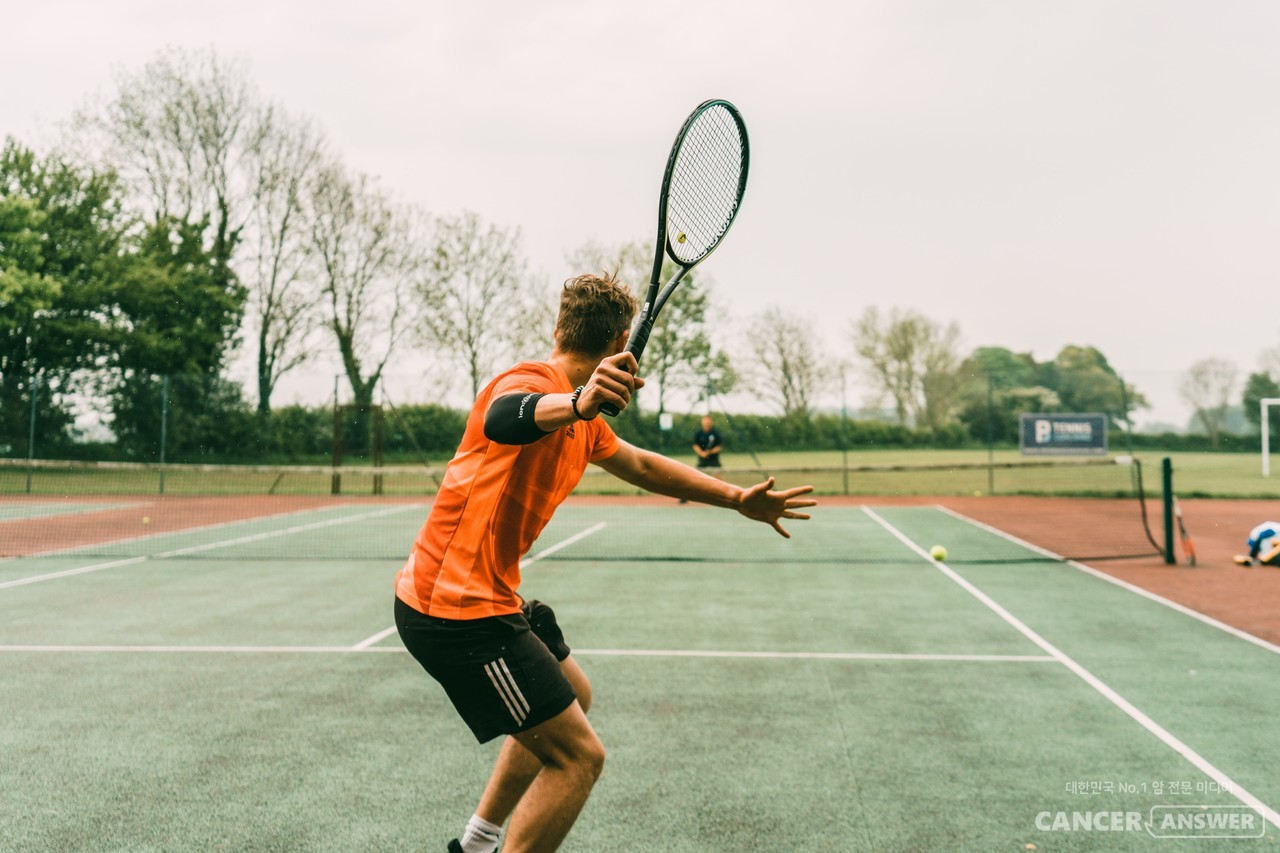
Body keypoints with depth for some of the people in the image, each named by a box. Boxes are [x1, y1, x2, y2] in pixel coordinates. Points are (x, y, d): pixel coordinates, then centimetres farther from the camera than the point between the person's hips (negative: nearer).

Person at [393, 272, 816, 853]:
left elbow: (642, 465, 28)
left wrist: (738, 499, 26)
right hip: (457, 609, -11)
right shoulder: (532, 381, -18)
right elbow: (502, 417, -43)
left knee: (573, 699, 29)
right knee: (579, 755, -10)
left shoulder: (583, 423, 13)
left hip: (487, 598, 11)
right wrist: (576, 403, -65)